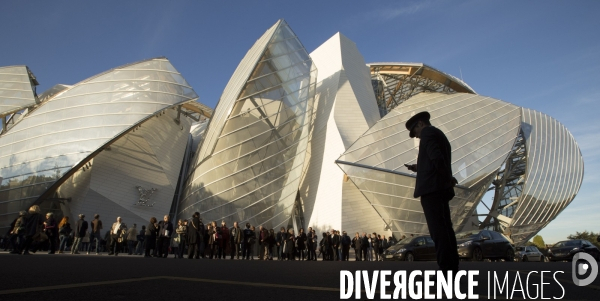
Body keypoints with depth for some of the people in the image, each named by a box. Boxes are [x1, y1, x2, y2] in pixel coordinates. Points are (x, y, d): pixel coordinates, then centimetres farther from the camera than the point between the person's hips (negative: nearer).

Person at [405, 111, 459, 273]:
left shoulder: (428, 132, -2)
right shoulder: (441, 136, 26)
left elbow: (436, 157, -18)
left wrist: (449, 178, -9)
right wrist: (419, 168, 17)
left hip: (431, 187, -10)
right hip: (441, 188, 10)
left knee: (438, 229, -12)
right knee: (445, 228, 7)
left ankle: (446, 268, -13)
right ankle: (452, 267, 8)